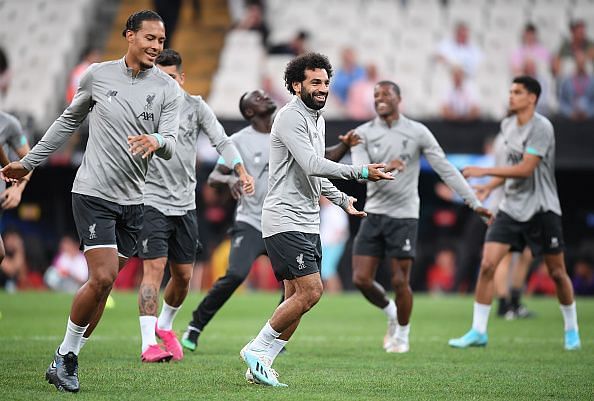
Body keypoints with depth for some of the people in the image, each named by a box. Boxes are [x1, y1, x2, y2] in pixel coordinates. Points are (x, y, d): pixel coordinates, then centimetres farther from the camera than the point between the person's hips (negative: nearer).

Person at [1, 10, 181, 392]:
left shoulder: (168, 89, 2)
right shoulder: (98, 75, 1)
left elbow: (171, 144, -8)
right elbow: (69, 121, 15)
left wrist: (156, 141, -32)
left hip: (133, 200, 3)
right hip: (93, 193, -3)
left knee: (103, 284, 4)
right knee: (102, 278, -15)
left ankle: (67, 360, 16)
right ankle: (66, 353, 3)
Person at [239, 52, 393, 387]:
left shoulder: (318, 119, 18)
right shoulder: (291, 117, -12)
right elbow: (311, 165, -24)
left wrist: (341, 199, 24)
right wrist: (361, 172, -24)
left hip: (308, 222, 9)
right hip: (285, 220, -9)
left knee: (297, 297, 6)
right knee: (311, 291, -15)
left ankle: (261, 365, 10)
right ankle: (256, 350, -4)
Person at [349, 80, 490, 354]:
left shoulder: (417, 132, -1)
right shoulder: (363, 133, 2)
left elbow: (445, 169, 1)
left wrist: (474, 203, -2)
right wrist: (385, 169, -34)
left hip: (404, 216, -2)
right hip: (373, 215, 2)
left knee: (400, 281, -4)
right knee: (361, 279, -3)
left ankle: (402, 335, 19)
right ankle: (390, 312, 27)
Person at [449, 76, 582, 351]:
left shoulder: (542, 128, -16)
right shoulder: (507, 125, 8)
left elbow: (525, 169, -23)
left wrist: (485, 171, -24)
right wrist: (488, 187, 12)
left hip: (541, 210, -5)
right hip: (511, 208, 6)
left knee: (557, 273, 3)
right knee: (487, 265, -8)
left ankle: (571, 330, 24)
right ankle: (478, 332, -4)